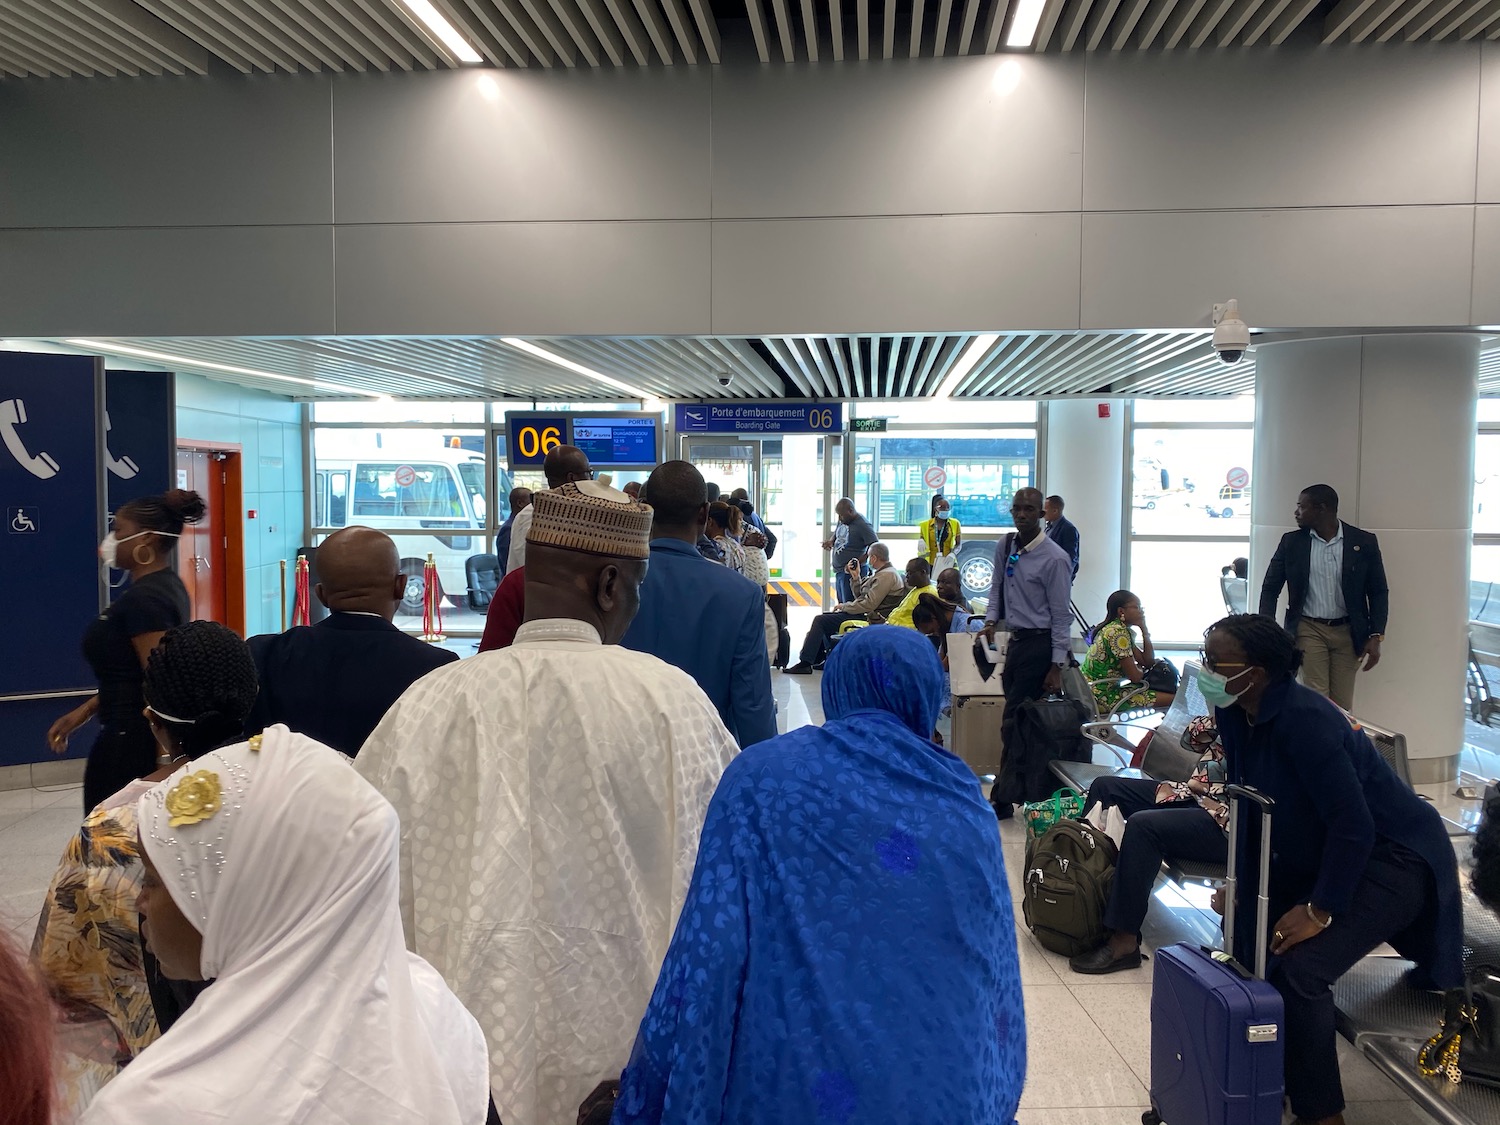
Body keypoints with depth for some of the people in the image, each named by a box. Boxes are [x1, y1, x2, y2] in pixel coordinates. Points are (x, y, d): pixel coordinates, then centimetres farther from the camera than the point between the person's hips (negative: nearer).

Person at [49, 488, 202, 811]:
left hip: (132, 742, -10)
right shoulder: (164, 587, 12)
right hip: (133, 736, 10)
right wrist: (83, 711, 20)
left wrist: (161, 765, -22)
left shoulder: (143, 599, -19)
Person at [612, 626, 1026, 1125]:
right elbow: (997, 972, 7)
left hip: (790, 1078, -2)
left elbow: (709, 948, -12)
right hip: (948, 1084, 3)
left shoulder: (761, 776, -7)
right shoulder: (962, 798, 2)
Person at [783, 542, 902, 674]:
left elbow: (869, 605, -23)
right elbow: (861, 596, 17)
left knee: (820, 620, -11)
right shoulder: (883, 572, 16)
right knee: (824, 618, 20)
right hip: (864, 614, 11)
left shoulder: (887, 575, -17)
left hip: (868, 619, -11)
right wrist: (855, 576, 7)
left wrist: (844, 606, -11)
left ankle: (805, 663, -8)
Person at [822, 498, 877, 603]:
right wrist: (830, 542, 2)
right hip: (839, 570, 9)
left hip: (852, 572, -9)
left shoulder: (862, 525, -18)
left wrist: (858, 562, -25)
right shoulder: (842, 521, 8)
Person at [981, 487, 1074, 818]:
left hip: (1040, 644, -7)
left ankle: (1004, 800, 2)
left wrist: (1057, 667, -14)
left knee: (1014, 723, -7)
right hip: (1016, 639, 7)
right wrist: (991, 620, 0)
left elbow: (1061, 615, -13)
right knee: (1022, 719, 13)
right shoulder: (1005, 546, 5)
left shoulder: (1054, 559, -15)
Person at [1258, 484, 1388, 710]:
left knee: (1342, 704, 2)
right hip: (1309, 629, 0)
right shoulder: (1291, 542, 0)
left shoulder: (1363, 541, -2)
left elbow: (1378, 592, 3)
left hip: (1347, 632, 0)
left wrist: (1376, 636, -6)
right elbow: (1270, 588, 3)